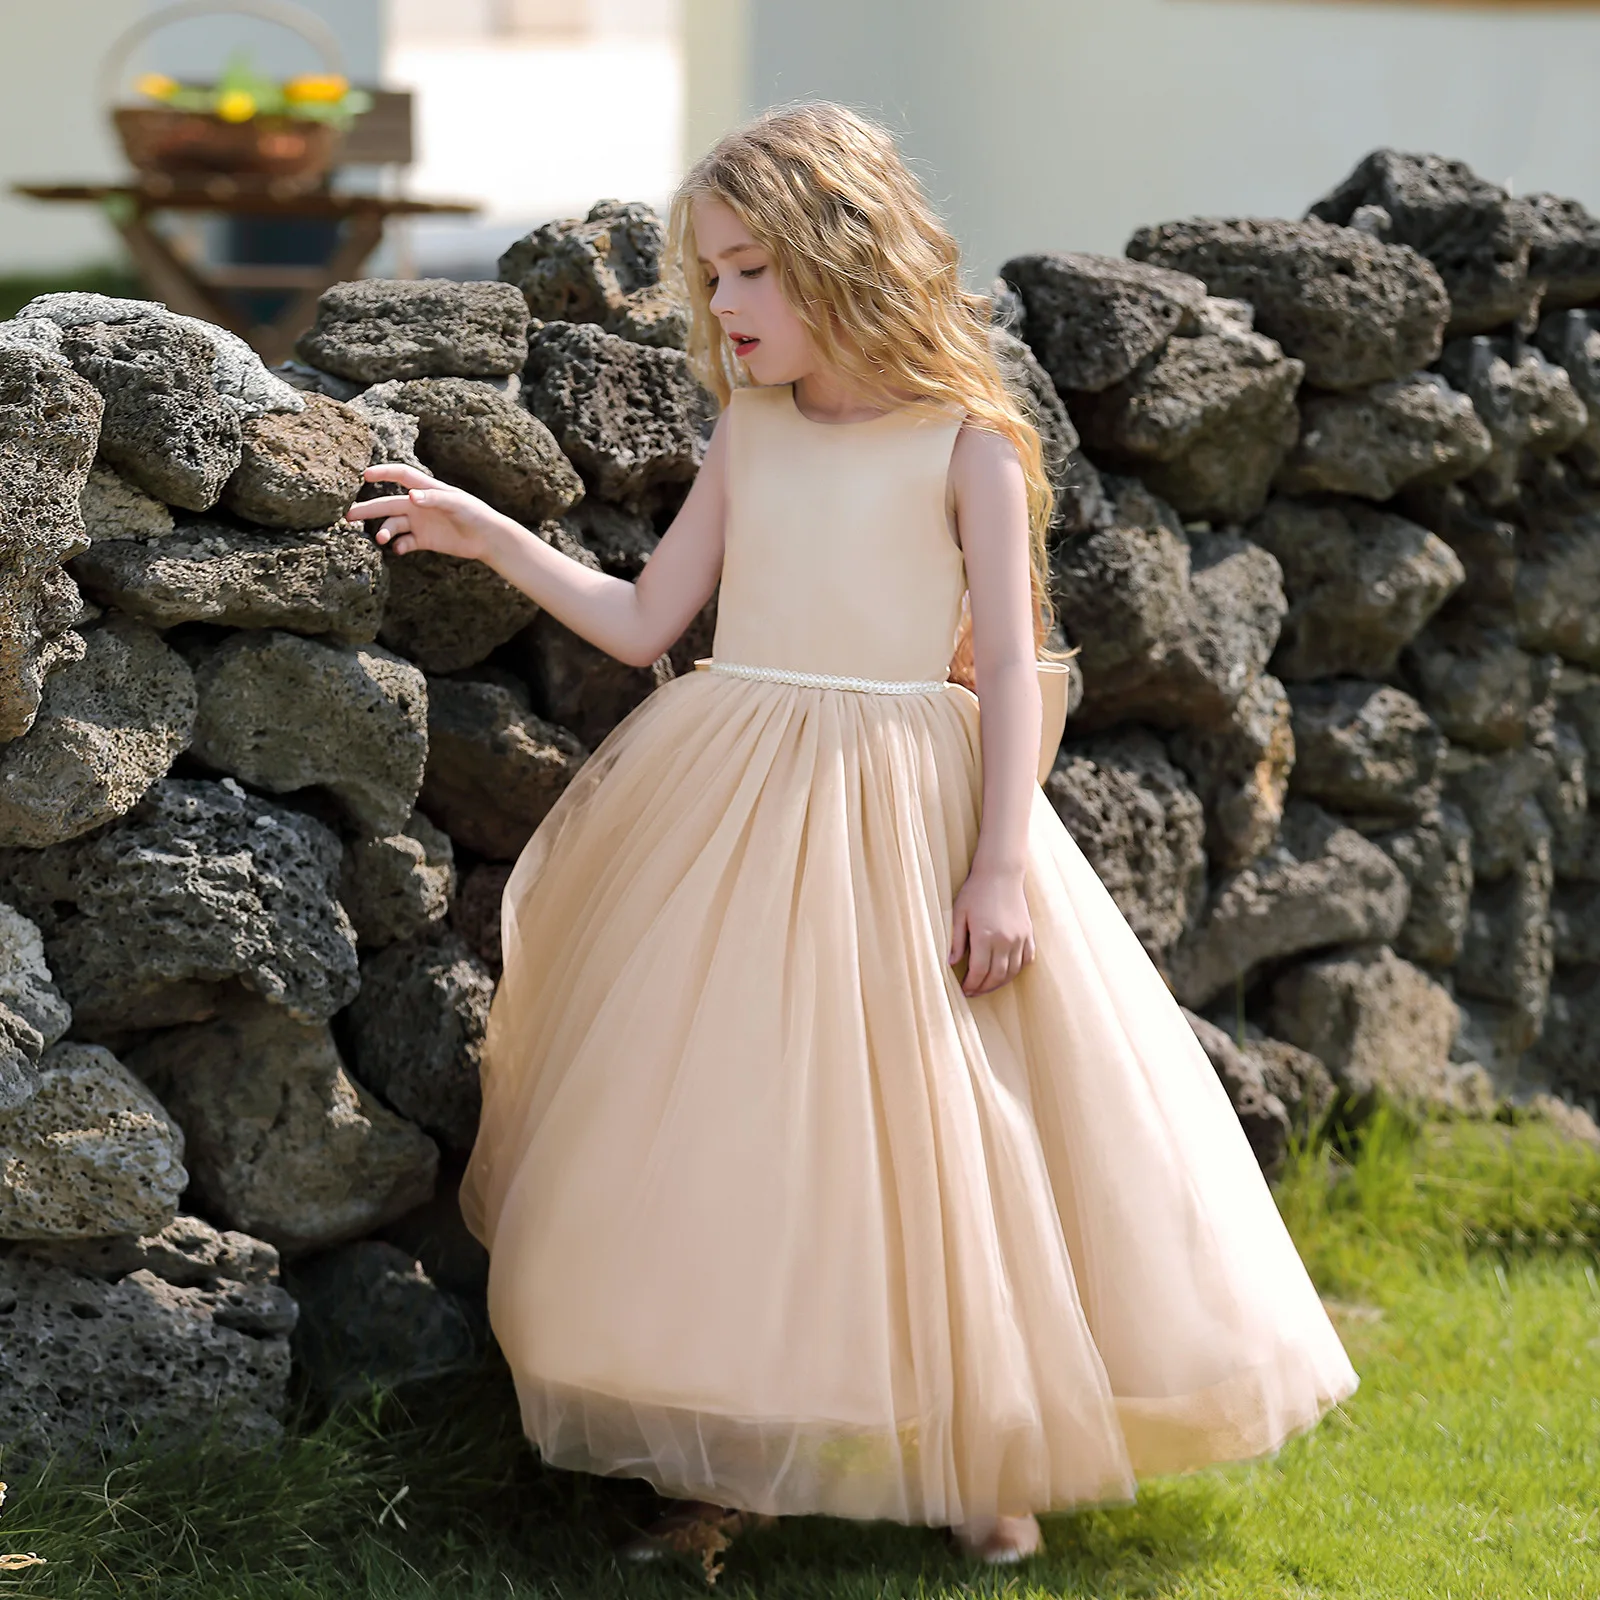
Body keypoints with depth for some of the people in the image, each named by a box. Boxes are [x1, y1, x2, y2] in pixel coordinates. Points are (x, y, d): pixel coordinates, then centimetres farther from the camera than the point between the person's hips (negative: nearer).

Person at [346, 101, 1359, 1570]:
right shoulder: (750, 433, 9)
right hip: (730, 816, 4)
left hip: (902, 819, -4)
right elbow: (644, 621, 13)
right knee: (721, 1125, 1)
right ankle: (736, 1461, 10)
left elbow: (1008, 663, -6)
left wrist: (999, 862, -13)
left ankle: (986, 1458, 16)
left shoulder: (966, 445, -4)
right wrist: (485, 536, 5)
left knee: (929, 1138, 0)